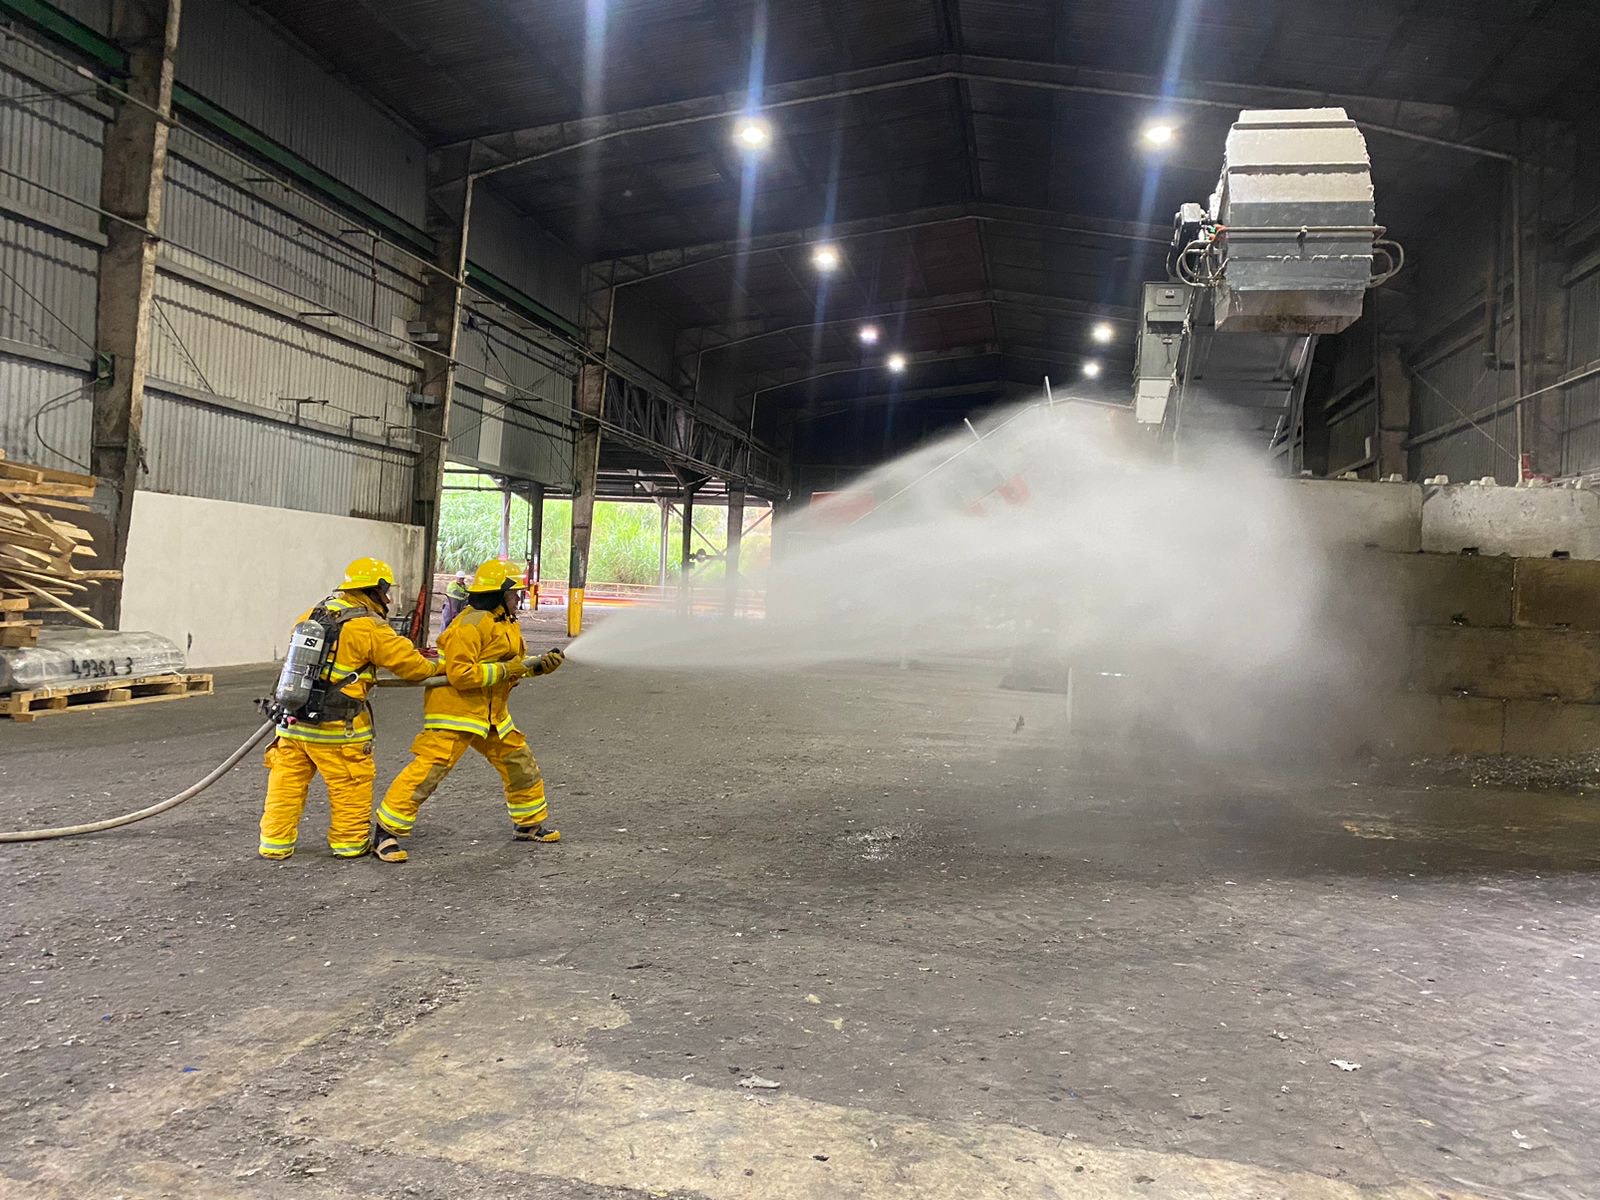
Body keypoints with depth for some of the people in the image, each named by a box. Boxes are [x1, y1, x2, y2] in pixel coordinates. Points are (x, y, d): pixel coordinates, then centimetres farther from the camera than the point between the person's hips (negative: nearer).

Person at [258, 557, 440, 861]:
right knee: (351, 785, 10)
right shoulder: (370, 627, -11)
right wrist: (442, 664, 13)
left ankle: (275, 842, 20)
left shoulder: (314, 612, 8)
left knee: (288, 782, 14)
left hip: (293, 719, 6)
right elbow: (411, 663, -5)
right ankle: (350, 841, 20)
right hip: (335, 728, -6)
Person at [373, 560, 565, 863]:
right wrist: (504, 670, -23)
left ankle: (529, 824, 29)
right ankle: (385, 832, -3)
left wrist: (539, 665, -3)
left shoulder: (506, 625, 13)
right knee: (428, 770, -12)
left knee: (521, 764, 14)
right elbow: (460, 675, -25)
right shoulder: (470, 625, -20)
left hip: (491, 713, 10)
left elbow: (514, 663, 17)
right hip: (455, 711, -10)